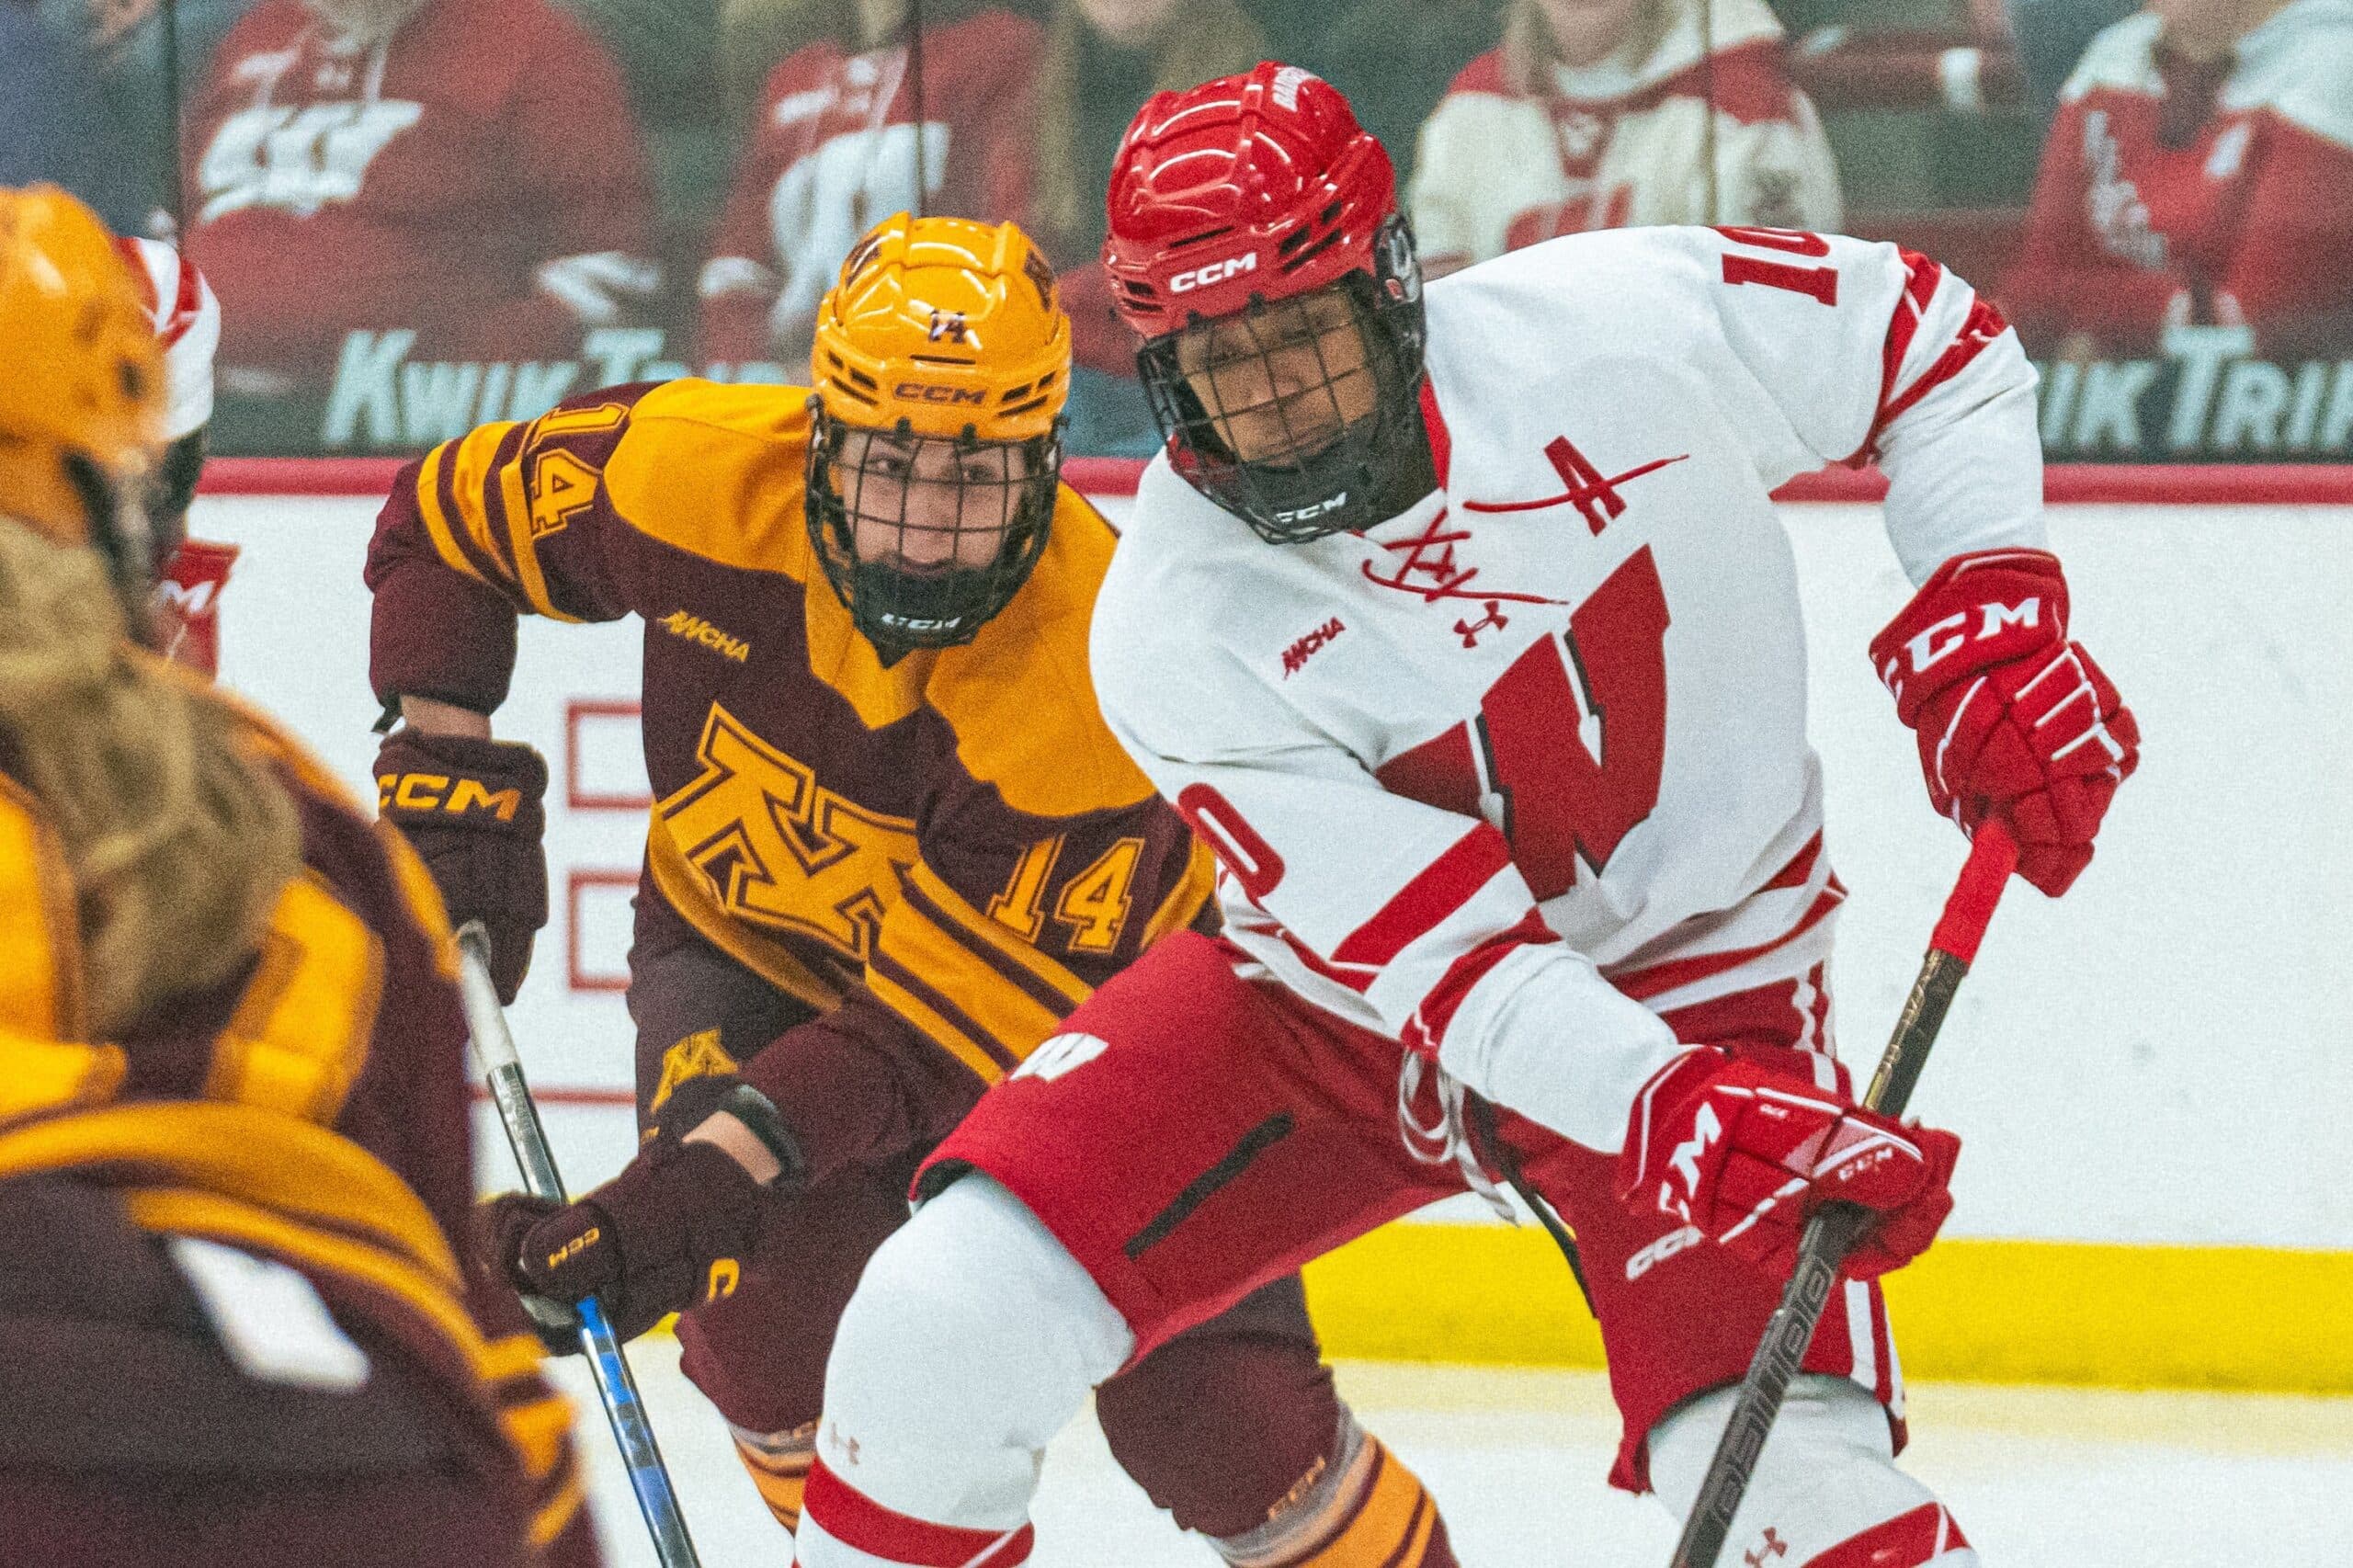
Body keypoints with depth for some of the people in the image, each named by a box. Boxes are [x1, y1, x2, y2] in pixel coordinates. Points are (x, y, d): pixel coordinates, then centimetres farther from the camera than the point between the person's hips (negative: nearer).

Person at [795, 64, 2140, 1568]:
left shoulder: (1616, 328, -21)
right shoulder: (1180, 633, -22)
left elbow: (1927, 336, -2)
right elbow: (1447, 960, -27)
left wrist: (1994, 611, -15)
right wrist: (1674, 1118, -41)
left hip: (1692, 980, -1)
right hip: (1336, 994, 1)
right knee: (940, 1323, -14)